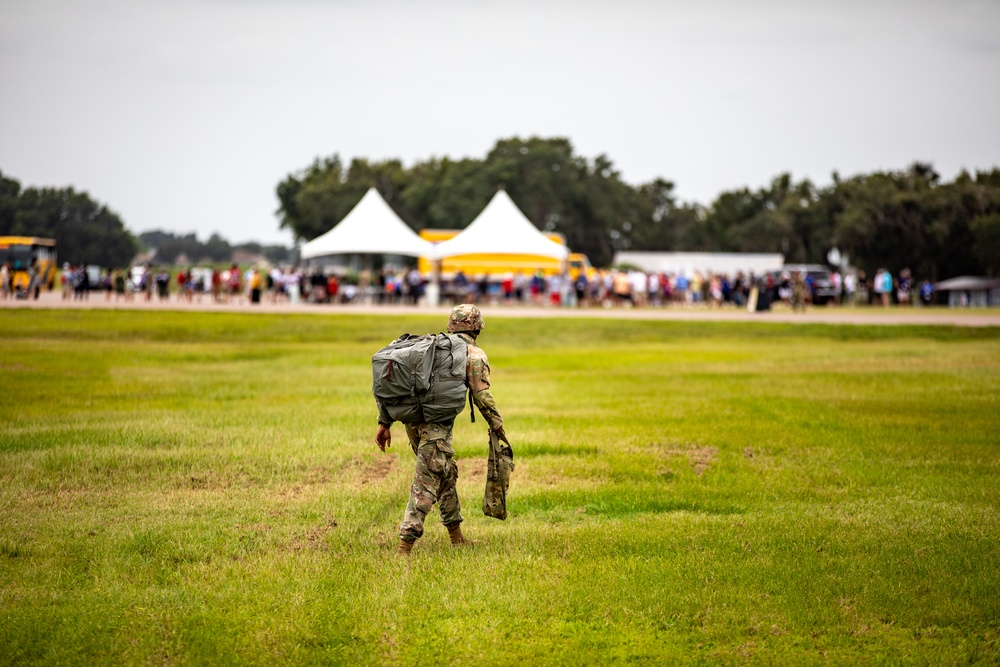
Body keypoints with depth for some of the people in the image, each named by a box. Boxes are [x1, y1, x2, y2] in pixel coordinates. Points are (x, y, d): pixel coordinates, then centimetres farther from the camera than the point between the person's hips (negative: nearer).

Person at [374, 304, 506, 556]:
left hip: (412, 420, 7)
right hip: (436, 422, -7)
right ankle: (404, 547, -17)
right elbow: (482, 396, -8)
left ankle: (456, 536, 33)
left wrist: (384, 423, 18)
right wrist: (498, 428, 3)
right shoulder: (474, 355, 4)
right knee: (426, 483, -8)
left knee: (447, 473, 23)